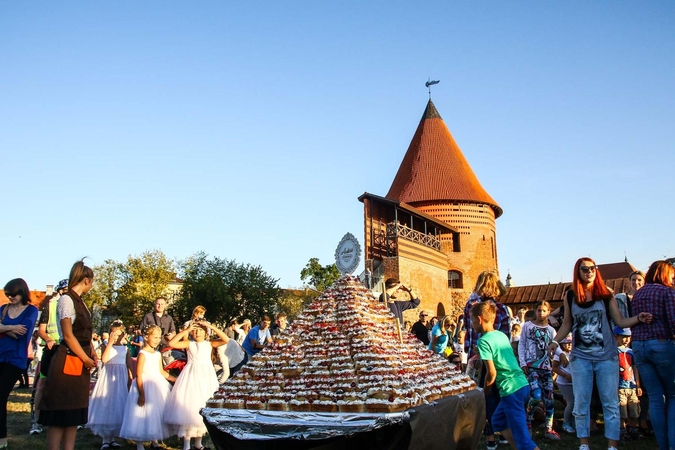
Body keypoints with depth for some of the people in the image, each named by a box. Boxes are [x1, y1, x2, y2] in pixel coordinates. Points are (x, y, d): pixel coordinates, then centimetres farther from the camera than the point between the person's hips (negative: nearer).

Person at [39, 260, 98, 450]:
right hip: (68, 361, -9)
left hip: (80, 363, 9)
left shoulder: (79, 301, 13)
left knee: (74, 415, 10)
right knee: (60, 416, -3)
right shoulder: (67, 300, -12)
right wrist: (86, 359, -10)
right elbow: (68, 336, -15)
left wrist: (91, 353, 6)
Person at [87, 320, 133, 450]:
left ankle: (111, 438, 17)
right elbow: (104, 359, -22)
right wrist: (110, 343, -21)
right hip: (108, 377, -3)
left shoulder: (125, 348, 7)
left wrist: (130, 380, 2)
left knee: (118, 406, 6)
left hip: (121, 378, 3)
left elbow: (129, 366, 8)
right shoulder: (107, 346, -2)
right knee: (106, 405, 0)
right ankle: (105, 439, 8)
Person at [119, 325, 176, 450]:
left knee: (158, 413, 13)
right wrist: (141, 394, -20)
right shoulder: (143, 354, -14)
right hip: (145, 385, -7)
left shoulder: (158, 354, 8)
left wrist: (175, 379, 18)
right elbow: (138, 375, -17)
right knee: (143, 415, -2)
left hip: (158, 386, 8)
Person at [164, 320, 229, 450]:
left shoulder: (209, 343, 1)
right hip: (191, 376, -2)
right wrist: (186, 330, -17)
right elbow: (171, 343, -14)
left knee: (203, 408, 10)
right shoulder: (189, 344, -2)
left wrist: (211, 327, -17)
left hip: (206, 376, 2)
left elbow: (226, 340, -13)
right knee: (188, 406, -3)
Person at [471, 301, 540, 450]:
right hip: (522, 384, 9)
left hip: (511, 390, -9)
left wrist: (485, 392, 2)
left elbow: (491, 373, -13)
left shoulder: (483, 341, -12)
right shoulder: (501, 334, 12)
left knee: (522, 437, -5)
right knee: (498, 421, 24)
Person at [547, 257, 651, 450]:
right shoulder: (570, 296, 1)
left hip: (606, 356, -1)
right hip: (580, 357, 1)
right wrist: (555, 341, -1)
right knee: (581, 402, 7)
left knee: (610, 402, 4)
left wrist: (638, 318, -18)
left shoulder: (605, 294, -1)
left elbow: (620, 321, -1)